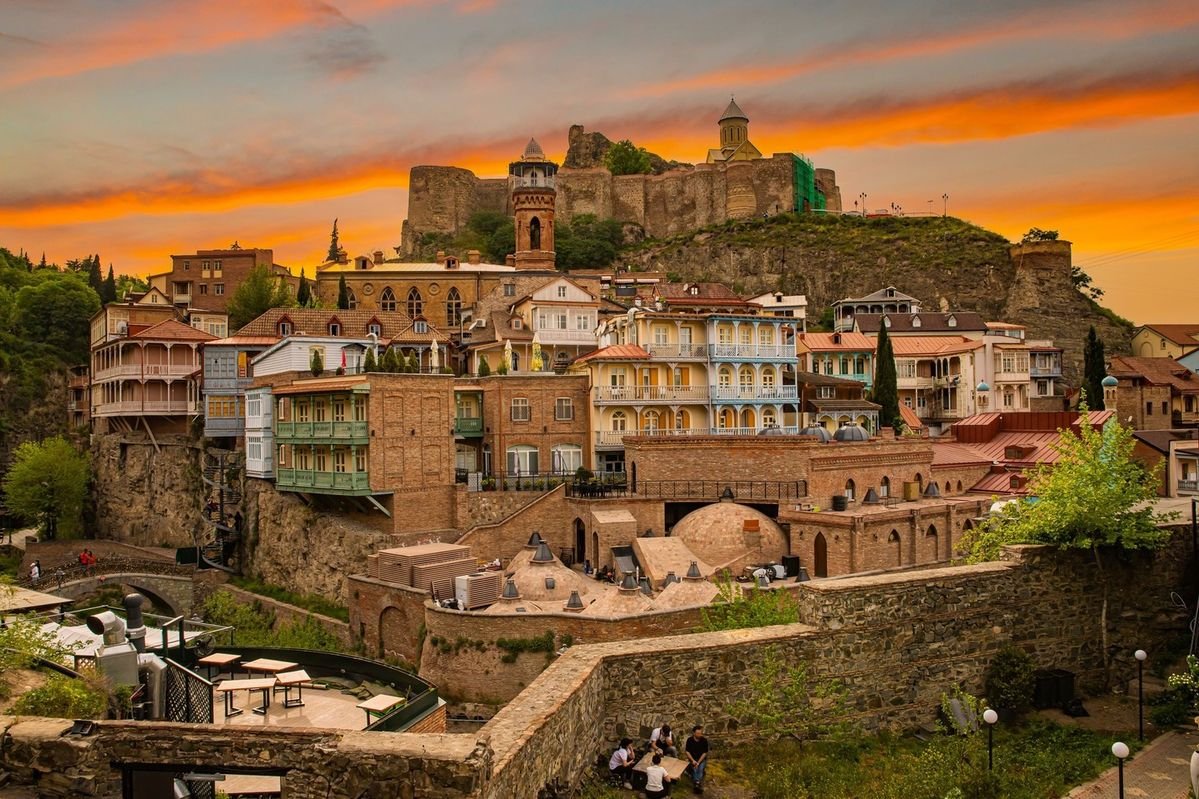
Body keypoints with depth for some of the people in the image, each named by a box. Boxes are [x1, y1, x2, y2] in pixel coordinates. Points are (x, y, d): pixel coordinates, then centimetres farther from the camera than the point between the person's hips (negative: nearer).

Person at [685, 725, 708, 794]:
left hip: (702, 759, 0)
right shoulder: (689, 740, -7)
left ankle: (697, 784, -37)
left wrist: (698, 762, -16)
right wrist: (693, 761, -17)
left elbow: (704, 753, -7)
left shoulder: (704, 740, -9)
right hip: (692, 759, 0)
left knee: (700, 768, -28)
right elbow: (687, 752, -3)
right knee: (694, 768, -27)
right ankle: (698, 784, -36)